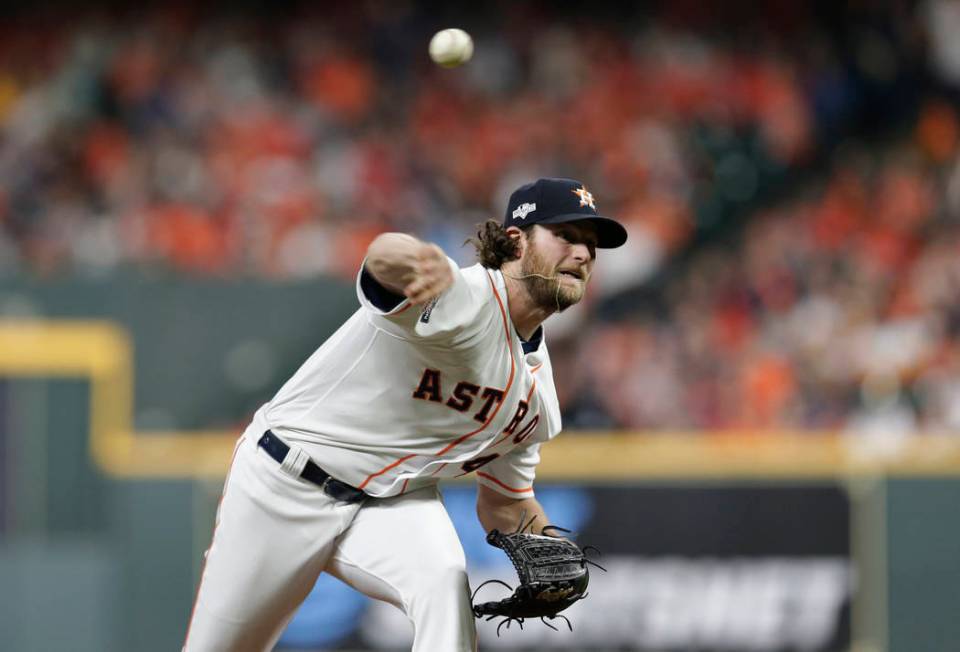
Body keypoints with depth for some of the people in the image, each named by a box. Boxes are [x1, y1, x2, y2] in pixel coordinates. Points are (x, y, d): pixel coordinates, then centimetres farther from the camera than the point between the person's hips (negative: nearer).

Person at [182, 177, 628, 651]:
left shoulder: (539, 390, 1)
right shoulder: (463, 298, -24)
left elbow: (503, 503, 13)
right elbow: (384, 256, -48)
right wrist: (415, 260, -74)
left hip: (395, 502, 5)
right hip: (284, 486, -5)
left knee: (444, 577, -29)